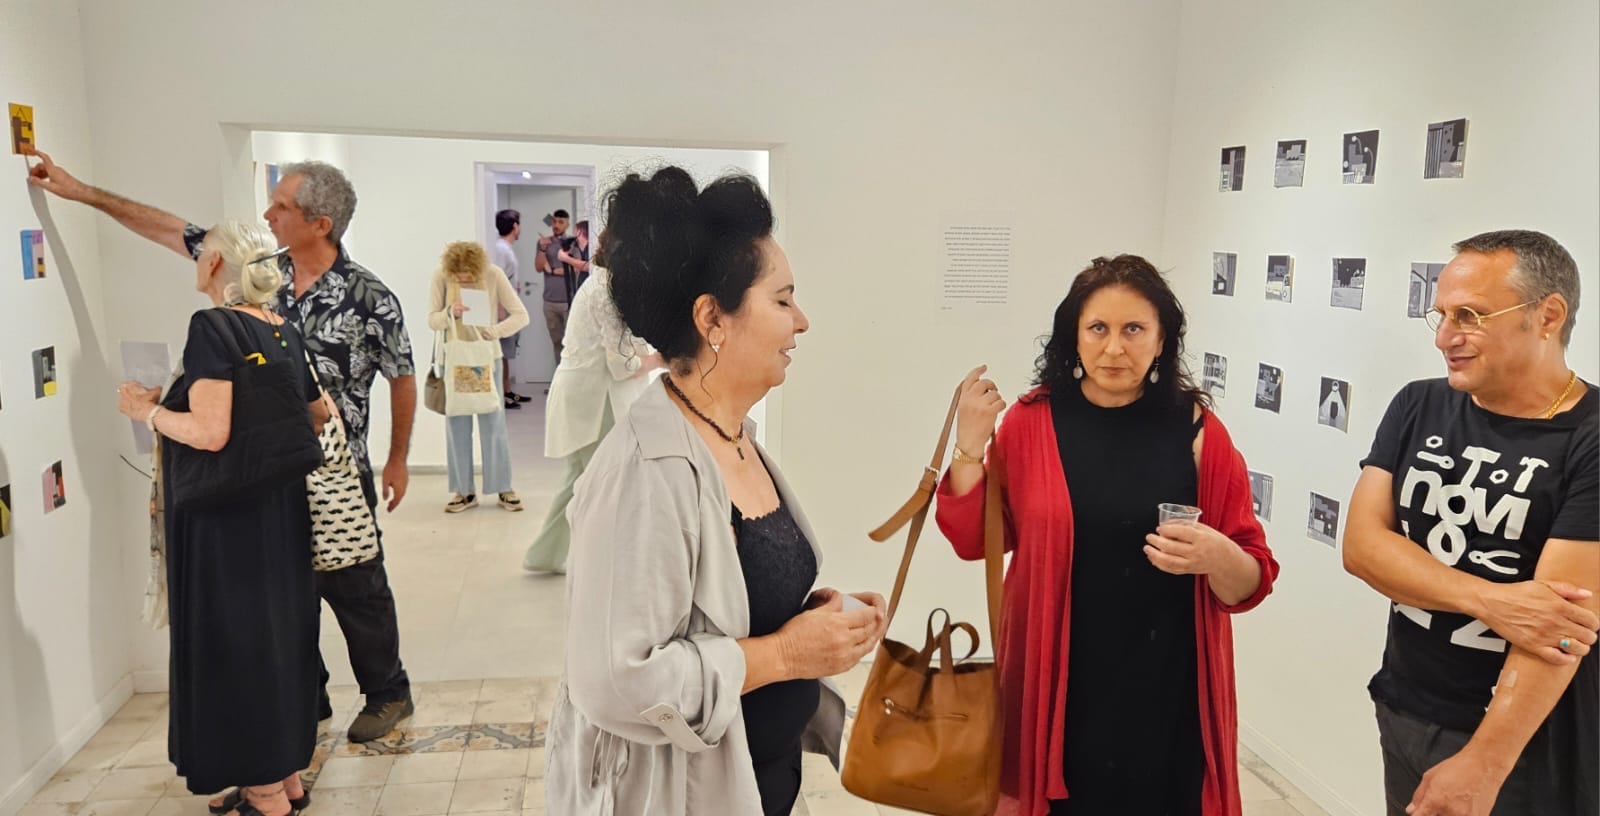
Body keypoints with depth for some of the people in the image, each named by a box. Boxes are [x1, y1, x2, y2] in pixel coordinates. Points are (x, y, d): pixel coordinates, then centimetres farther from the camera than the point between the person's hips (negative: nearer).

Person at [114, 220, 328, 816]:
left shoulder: (213, 327, -15)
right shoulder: (285, 332, 7)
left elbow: (211, 432, -23)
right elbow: (319, 416, 17)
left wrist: (147, 411, -7)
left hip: (228, 518, -7)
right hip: (282, 508, 8)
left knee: (235, 643, 4)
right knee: (279, 632, 16)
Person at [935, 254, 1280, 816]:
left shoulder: (1197, 431, -5)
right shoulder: (1031, 421, -3)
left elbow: (1253, 582, 0)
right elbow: (975, 540, 4)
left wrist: (1218, 558, -22)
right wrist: (970, 445, -9)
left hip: (1165, 691, 0)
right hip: (1053, 687, 1)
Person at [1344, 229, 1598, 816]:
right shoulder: (1417, 406, -1)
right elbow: (1360, 545, -9)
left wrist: (1481, 768, -26)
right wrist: (1488, 599, -22)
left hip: (1530, 749, -4)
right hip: (1402, 711, 5)